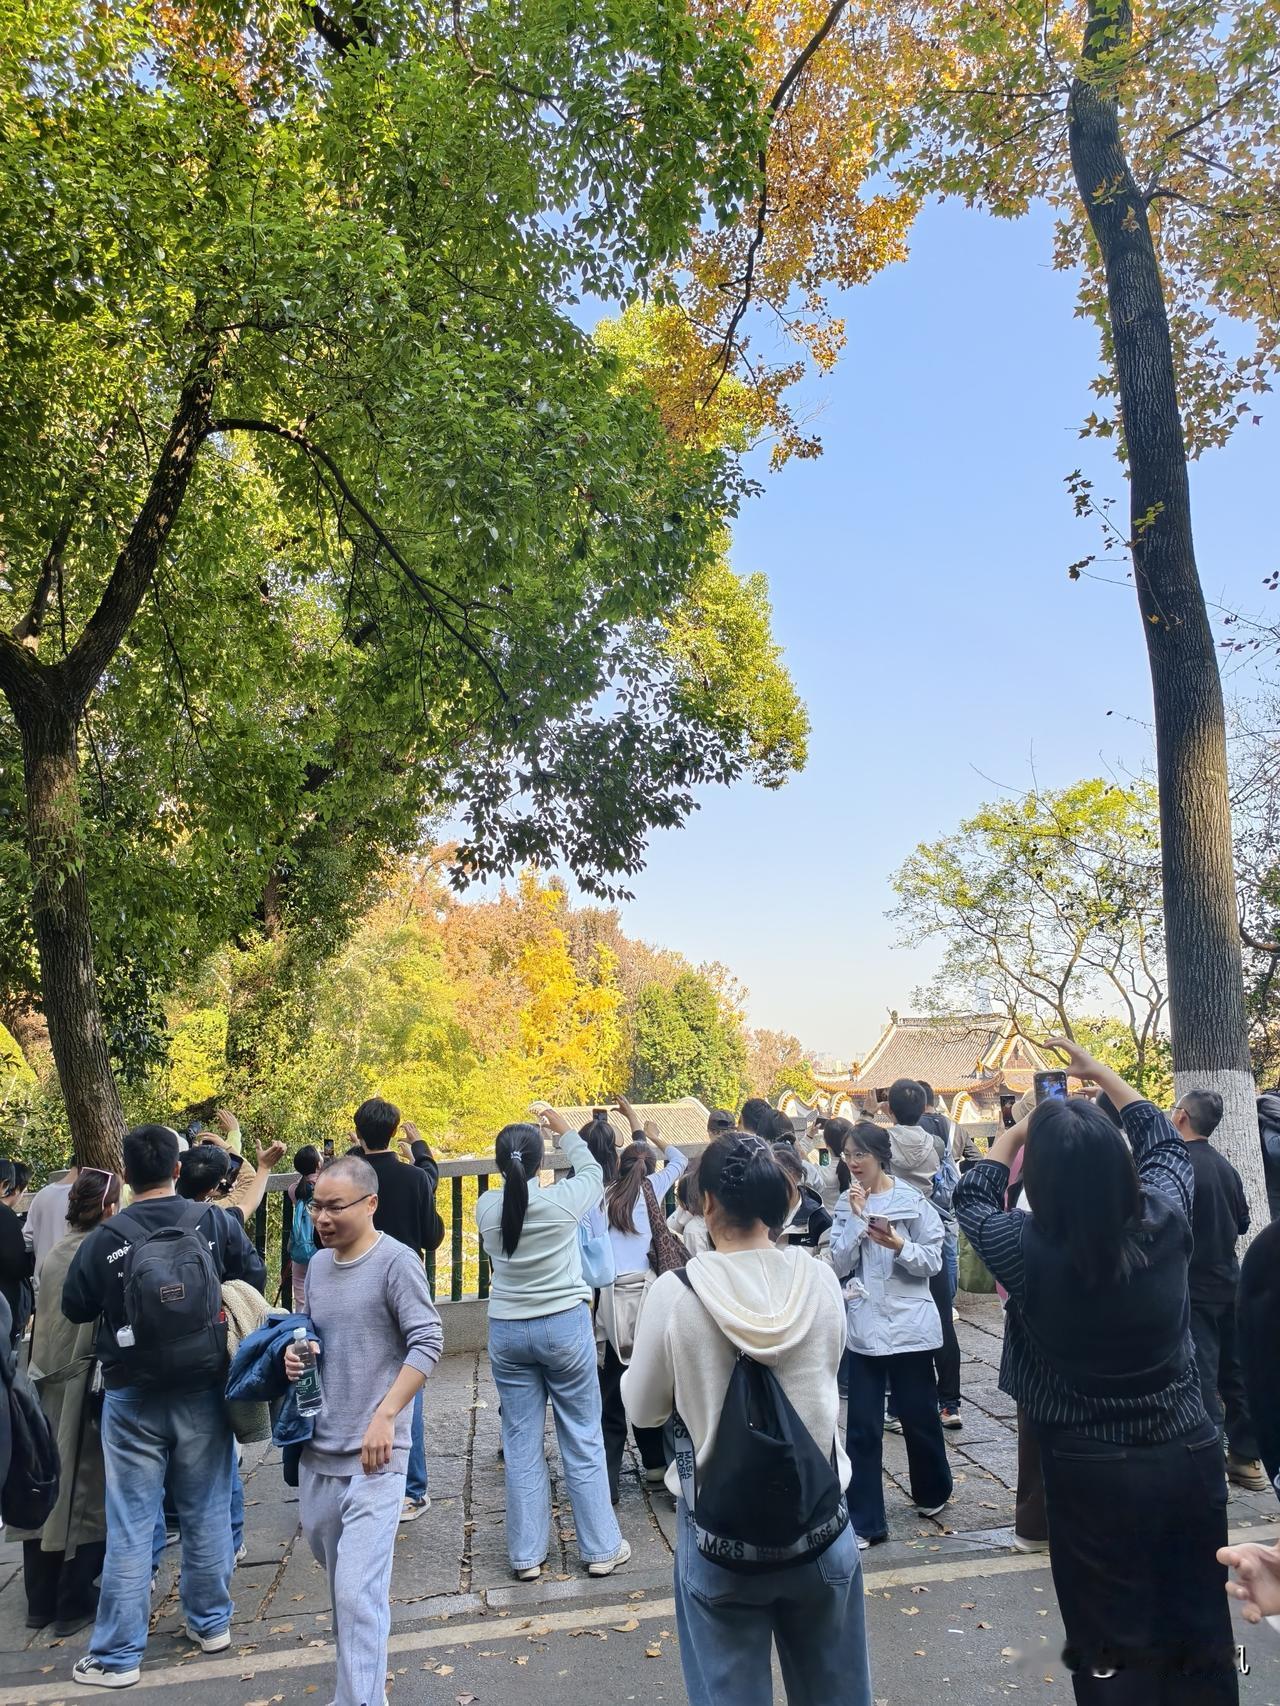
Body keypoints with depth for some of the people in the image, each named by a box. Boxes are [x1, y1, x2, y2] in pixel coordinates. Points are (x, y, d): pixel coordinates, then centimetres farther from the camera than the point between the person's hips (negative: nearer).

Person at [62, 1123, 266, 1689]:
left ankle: (117, 1655, 19)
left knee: (129, 1526, 10)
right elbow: (254, 1277, 0)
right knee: (206, 1513, 16)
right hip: (203, 1393, 1)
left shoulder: (106, 1238, -13)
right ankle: (211, 1622, 31)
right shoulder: (215, 1222, -10)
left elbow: (75, 1307, -1)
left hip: (133, 1399, -1)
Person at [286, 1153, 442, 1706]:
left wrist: (385, 1416, -22)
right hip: (318, 1446, 7)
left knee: (356, 1590, -9)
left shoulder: (396, 1260, -14)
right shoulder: (317, 1264, 8)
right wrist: (295, 1353, 0)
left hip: (372, 1453, -7)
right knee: (333, 1568, 22)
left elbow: (427, 1343, -17)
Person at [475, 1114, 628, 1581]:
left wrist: (512, 1162, 25)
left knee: (521, 1444, 11)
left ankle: (526, 1555, 21)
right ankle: (600, 1548, 19)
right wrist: (565, 1131, 19)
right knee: (583, 1440, 9)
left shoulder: (486, 1207, -7)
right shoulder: (563, 1200, -15)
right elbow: (592, 1172, 7)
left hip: (507, 1331, 3)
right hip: (564, 1326, -2)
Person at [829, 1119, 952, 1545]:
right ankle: (865, 1522, 12)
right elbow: (840, 1264, -5)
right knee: (862, 1427, 3)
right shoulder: (846, 1204, 3)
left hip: (908, 1325, -2)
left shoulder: (912, 1201, -7)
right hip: (864, 1328, 2)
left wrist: (897, 1244, -24)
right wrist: (856, 1218, -14)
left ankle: (932, 1493, 40)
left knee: (919, 1416, 14)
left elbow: (933, 1261, -8)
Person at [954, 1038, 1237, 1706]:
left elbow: (971, 1197, 1)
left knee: (1116, 1650, 14)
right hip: (1191, 1457, 3)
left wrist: (1019, 1130, 13)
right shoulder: (1163, 1222, -14)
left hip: (1091, 1474, -3)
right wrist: (1098, 1072, 18)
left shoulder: (1026, 1250, -22)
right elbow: (1166, 1143, 8)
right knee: (1199, 1638, 20)